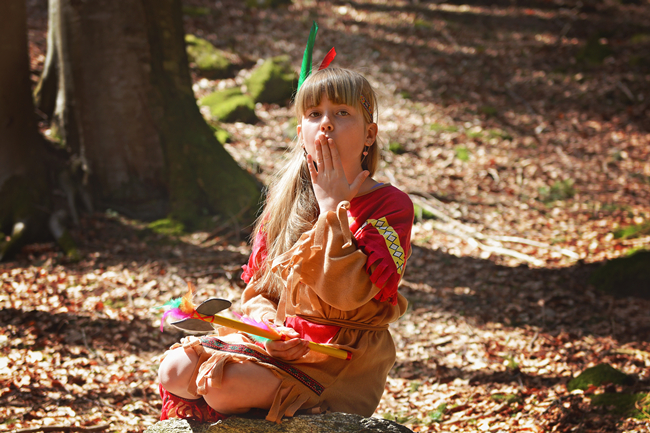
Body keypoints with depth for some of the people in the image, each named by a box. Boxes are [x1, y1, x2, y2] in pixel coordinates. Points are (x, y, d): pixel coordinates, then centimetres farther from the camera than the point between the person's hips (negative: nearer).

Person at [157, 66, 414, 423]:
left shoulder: (390, 205, -9)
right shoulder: (285, 202, 9)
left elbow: (346, 294, -23)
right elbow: (257, 290, 12)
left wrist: (333, 207, -18)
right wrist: (267, 323, -12)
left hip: (340, 357, -6)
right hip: (280, 341, 6)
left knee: (224, 388, -26)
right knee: (175, 373, -14)